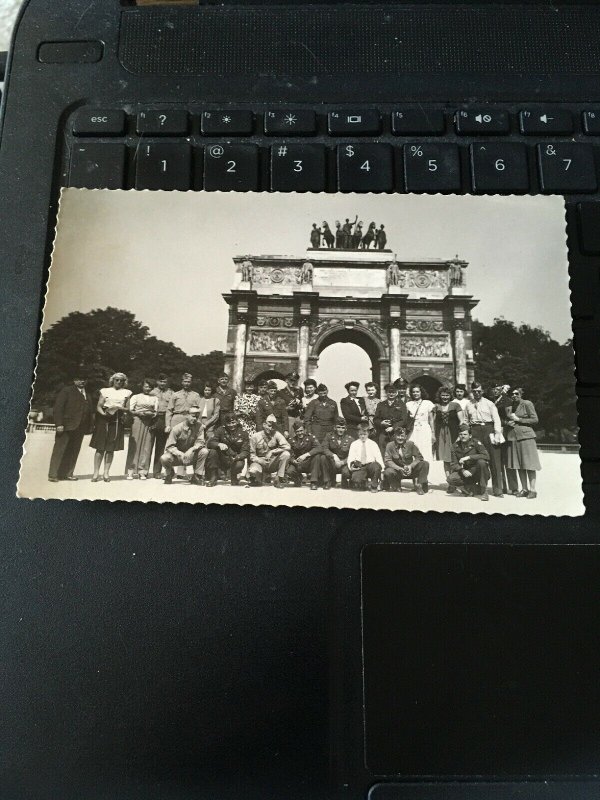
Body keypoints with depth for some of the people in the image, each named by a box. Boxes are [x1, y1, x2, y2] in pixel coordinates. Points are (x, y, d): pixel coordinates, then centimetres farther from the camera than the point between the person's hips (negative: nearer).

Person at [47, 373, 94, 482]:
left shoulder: (87, 394, 18)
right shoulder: (66, 391, 1)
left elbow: (90, 410, 15)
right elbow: (58, 407, -6)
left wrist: (89, 426, 4)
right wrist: (59, 424, -14)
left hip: (80, 428, 5)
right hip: (67, 427, -5)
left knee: (73, 452, 6)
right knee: (59, 450, -1)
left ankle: (67, 473, 12)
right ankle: (53, 475, 3)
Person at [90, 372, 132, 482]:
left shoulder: (127, 393, 13)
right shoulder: (105, 391, 10)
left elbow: (128, 409, 10)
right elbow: (99, 406, 5)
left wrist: (120, 408, -10)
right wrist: (103, 413, -15)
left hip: (117, 420, 1)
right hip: (104, 419, -1)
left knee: (111, 448, 2)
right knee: (100, 447, -3)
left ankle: (106, 472, 6)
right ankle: (96, 472, -1)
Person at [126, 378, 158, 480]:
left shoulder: (155, 398, 16)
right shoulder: (135, 397, 12)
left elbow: (156, 412, 10)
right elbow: (130, 410, 3)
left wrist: (150, 414, -11)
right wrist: (139, 413, -13)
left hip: (149, 423, 2)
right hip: (137, 422, -2)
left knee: (146, 447, -2)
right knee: (134, 445, -6)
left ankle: (142, 471, 1)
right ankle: (131, 471, -5)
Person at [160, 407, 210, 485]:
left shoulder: (199, 426, -8)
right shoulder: (177, 428, -14)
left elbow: (200, 442, -14)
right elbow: (169, 446, -15)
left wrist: (191, 450, -35)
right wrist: (180, 454, -32)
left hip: (191, 457, 2)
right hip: (177, 456, -2)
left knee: (204, 451, -26)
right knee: (164, 458, -32)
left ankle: (197, 476, -7)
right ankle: (169, 473, 6)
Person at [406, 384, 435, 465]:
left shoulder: (428, 403, 4)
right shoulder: (408, 404, 10)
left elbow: (431, 420, 6)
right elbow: (406, 420, 16)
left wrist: (433, 433, 4)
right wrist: (410, 418, -4)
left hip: (425, 431, -2)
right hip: (413, 431, 2)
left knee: (425, 453, -5)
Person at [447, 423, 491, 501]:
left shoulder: (475, 443, -8)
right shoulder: (455, 446, 1)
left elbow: (486, 456, -23)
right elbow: (453, 464, -1)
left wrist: (468, 457, -29)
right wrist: (463, 471, -22)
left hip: (477, 472, -2)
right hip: (465, 473, 2)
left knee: (481, 462, -34)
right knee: (451, 479, -26)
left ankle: (483, 491, -18)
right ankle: (474, 488, -4)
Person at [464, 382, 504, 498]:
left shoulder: (489, 404, 8)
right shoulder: (468, 405, 14)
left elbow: (496, 419, 2)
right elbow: (465, 421, 17)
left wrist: (497, 434, -8)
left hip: (489, 429, -2)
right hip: (475, 432, 2)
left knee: (495, 460, -4)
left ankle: (497, 490, -1)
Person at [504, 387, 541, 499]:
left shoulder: (527, 404, -1)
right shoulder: (508, 407, 15)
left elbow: (535, 420, -4)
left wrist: (518, 420, -7)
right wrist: (508, 423, 3)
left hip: (525, 436, -5)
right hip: (512, 437, 5)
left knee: (529, 464, -5)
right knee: (518, 465, 6)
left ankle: (532, 489, 0)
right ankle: (524, 489, 14)